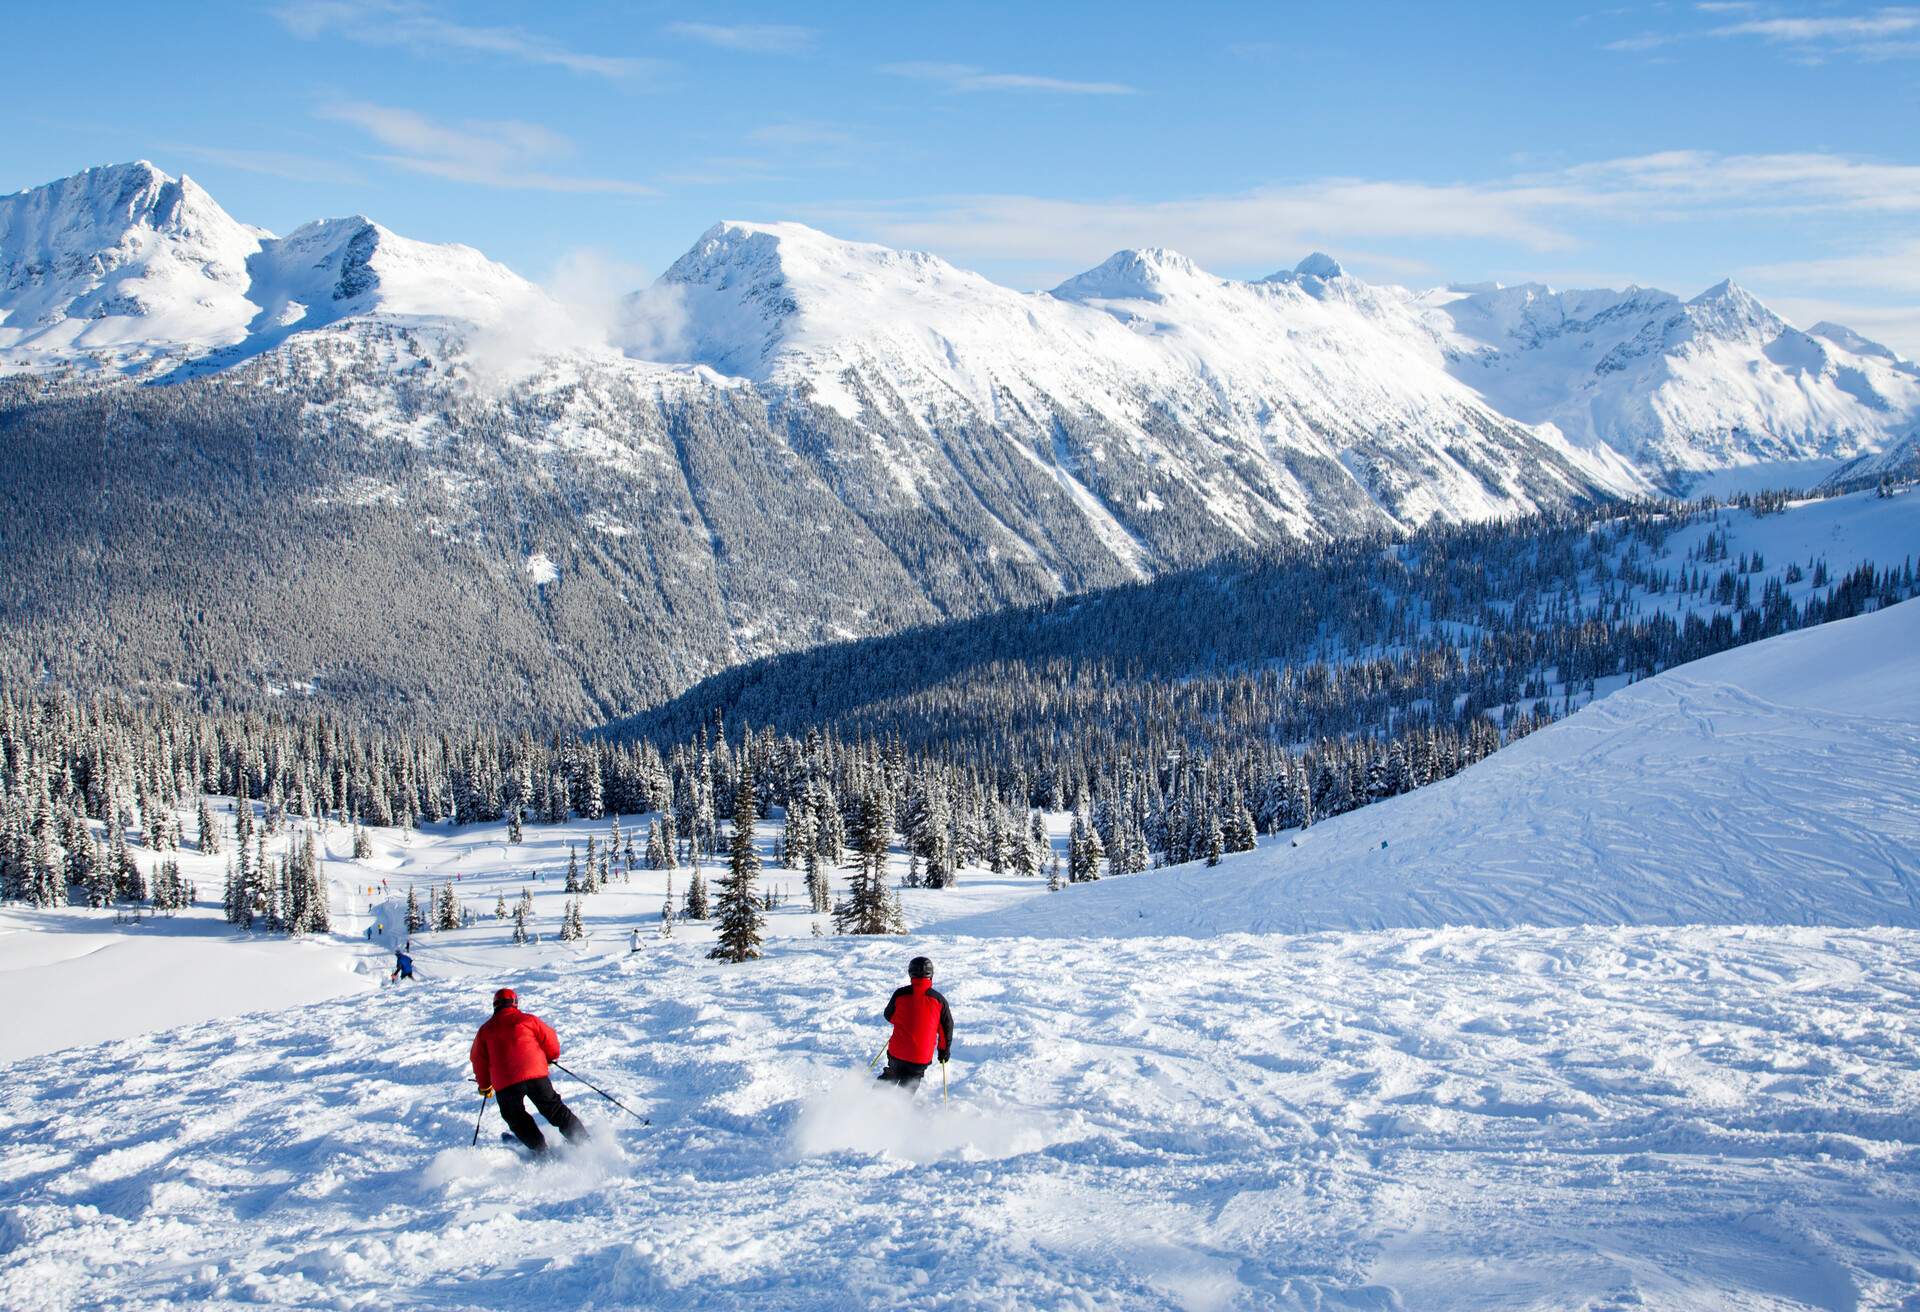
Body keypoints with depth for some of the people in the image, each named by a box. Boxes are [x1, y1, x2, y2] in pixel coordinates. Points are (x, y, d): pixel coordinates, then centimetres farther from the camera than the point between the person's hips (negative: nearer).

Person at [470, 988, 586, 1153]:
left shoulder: (485, 1030, 12)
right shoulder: (528, 1020, 6)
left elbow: (478, 1060, 17)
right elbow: (550, 1040, 7)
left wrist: (484, 1085, 31)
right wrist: (550, 1057, 30)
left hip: (505, 1083, 0)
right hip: (535, 1075, 0)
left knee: (515, 1117, 19)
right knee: (555, 1109, 11)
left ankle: (540, 1149, 9)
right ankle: (582, 1140, 7)